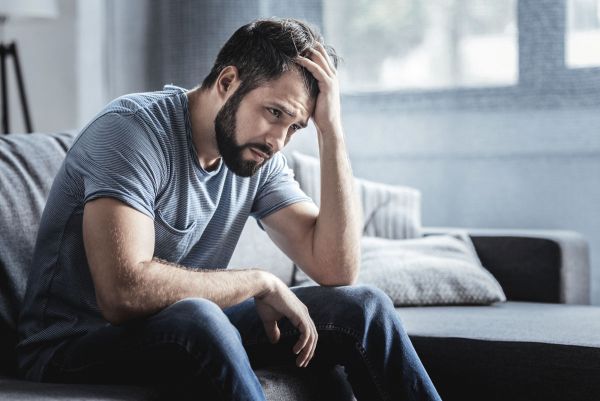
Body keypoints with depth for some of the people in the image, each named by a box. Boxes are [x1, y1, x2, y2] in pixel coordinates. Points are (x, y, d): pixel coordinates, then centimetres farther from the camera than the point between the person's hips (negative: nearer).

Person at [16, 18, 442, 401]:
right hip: (75, 347, -7)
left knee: (363, 306, -6)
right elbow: (124, 292, -33)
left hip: (192, 340, 7)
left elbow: (336, 268, -9)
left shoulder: (260, 158, 1)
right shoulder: (132, 128, -21)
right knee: (195, 318, -39)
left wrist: (332, 130, -14)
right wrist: (261, 283, -22)